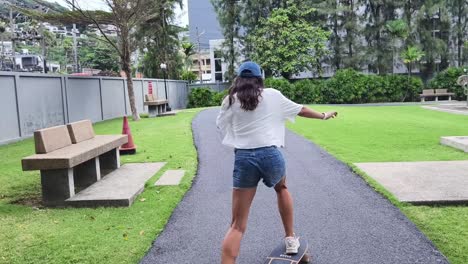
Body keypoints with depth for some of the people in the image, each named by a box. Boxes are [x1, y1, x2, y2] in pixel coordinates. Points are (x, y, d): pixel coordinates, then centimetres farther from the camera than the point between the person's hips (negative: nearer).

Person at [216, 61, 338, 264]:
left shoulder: (231, 100, 7)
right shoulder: (272, 95, 7)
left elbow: (220, 125, 21)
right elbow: (301, 110, 20)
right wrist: (324, 116, 37)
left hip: (243, 159, 0)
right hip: (270, 154, 1)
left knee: (237, 226, 3)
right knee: (281, 188, 36)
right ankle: (290, 238, 41)